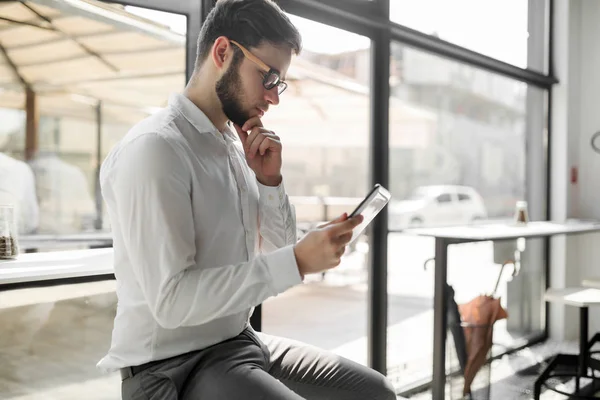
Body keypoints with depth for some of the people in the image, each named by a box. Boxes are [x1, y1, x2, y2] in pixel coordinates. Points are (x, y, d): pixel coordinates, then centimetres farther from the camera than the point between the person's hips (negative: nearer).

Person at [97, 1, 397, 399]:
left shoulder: (236, 144, 7)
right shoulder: (154, 149, -19)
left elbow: (274, 252, 12)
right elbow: (172, 299, -25)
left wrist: (270, 180, -4)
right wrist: (299, 261, -27)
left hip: (240, 340, 8)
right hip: (172, 365, -8)